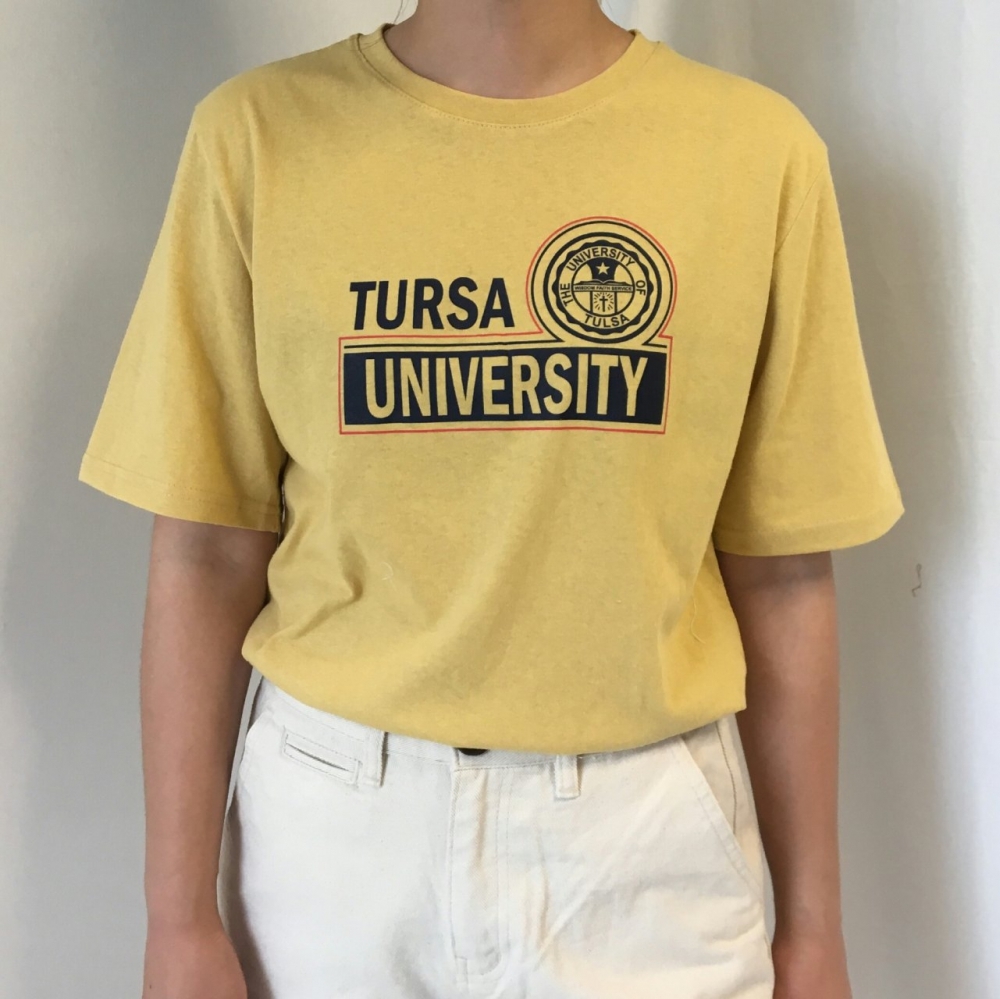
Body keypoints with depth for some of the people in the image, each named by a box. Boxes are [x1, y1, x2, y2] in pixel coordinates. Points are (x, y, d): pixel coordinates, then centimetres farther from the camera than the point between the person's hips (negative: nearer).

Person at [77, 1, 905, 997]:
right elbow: (206, 555, -4)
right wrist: (180, 918, -2)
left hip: (647, 818, 1)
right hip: (331, 807, 1)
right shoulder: (259, 132, -4)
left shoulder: (760, 147, -4)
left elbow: (780, 573, -2)